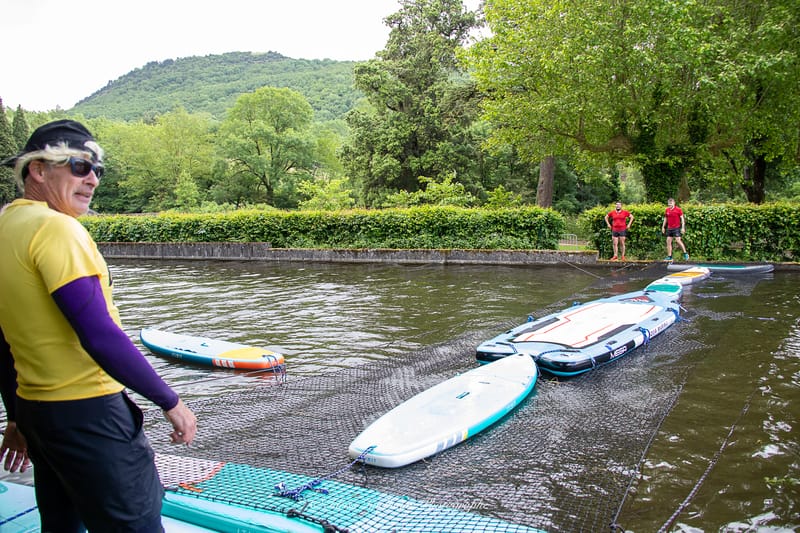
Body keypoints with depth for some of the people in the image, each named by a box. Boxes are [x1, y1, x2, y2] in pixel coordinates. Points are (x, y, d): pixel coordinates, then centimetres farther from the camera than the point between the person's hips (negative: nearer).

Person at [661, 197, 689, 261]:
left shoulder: (678, 209, -7)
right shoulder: (667, 210, 8)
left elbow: (682, 218, -7)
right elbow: (665, 219, 19)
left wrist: (683, 227, -13)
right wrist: (663, 227, 16)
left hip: (676, 228, -6)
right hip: (669, 228, 6)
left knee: (678, 240, -14)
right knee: (668, 241, 3)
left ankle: (685, 254, 1)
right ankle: (669, 256, 8)